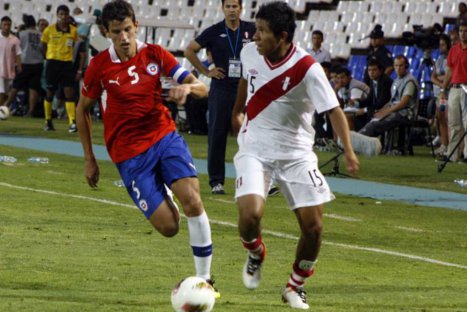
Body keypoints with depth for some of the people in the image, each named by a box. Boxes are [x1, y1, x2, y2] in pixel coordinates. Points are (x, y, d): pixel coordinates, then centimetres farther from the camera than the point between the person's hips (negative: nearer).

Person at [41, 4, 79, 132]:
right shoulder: (49, 30, -2)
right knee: (50, 93, 6)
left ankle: (72, 123, -10)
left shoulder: (73, 31, 2)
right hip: (53, 63, -1)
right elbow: (43, 47, 8)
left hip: (67, 63, 1)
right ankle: (48, 121, 20)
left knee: (69, 93, -7)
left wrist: (79, 70, 5)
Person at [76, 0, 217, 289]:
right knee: (168, 227, -9)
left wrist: (188, 87, -30)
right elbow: (83, 110, 8)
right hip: (130, 154, -2)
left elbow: (202, 88, -5)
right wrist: (90, 160, 7)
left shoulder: (155, 54, -2)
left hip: (165, 136, 2)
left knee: (193, 201, -22)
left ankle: (204, 278, -10)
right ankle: (163, 197, 32)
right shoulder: (100, 66, -6)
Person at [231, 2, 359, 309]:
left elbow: (334, 110, -25)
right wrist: (237, 112, 34)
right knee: (250, 215, -22)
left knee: (313, 226, -5)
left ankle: (296, 287, 20)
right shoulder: (250, 52, -6)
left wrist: (348, 150, -39)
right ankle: (256, 254, 14)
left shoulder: (307, 68, -20)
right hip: (255, 150, 2)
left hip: (296, 154, -1)